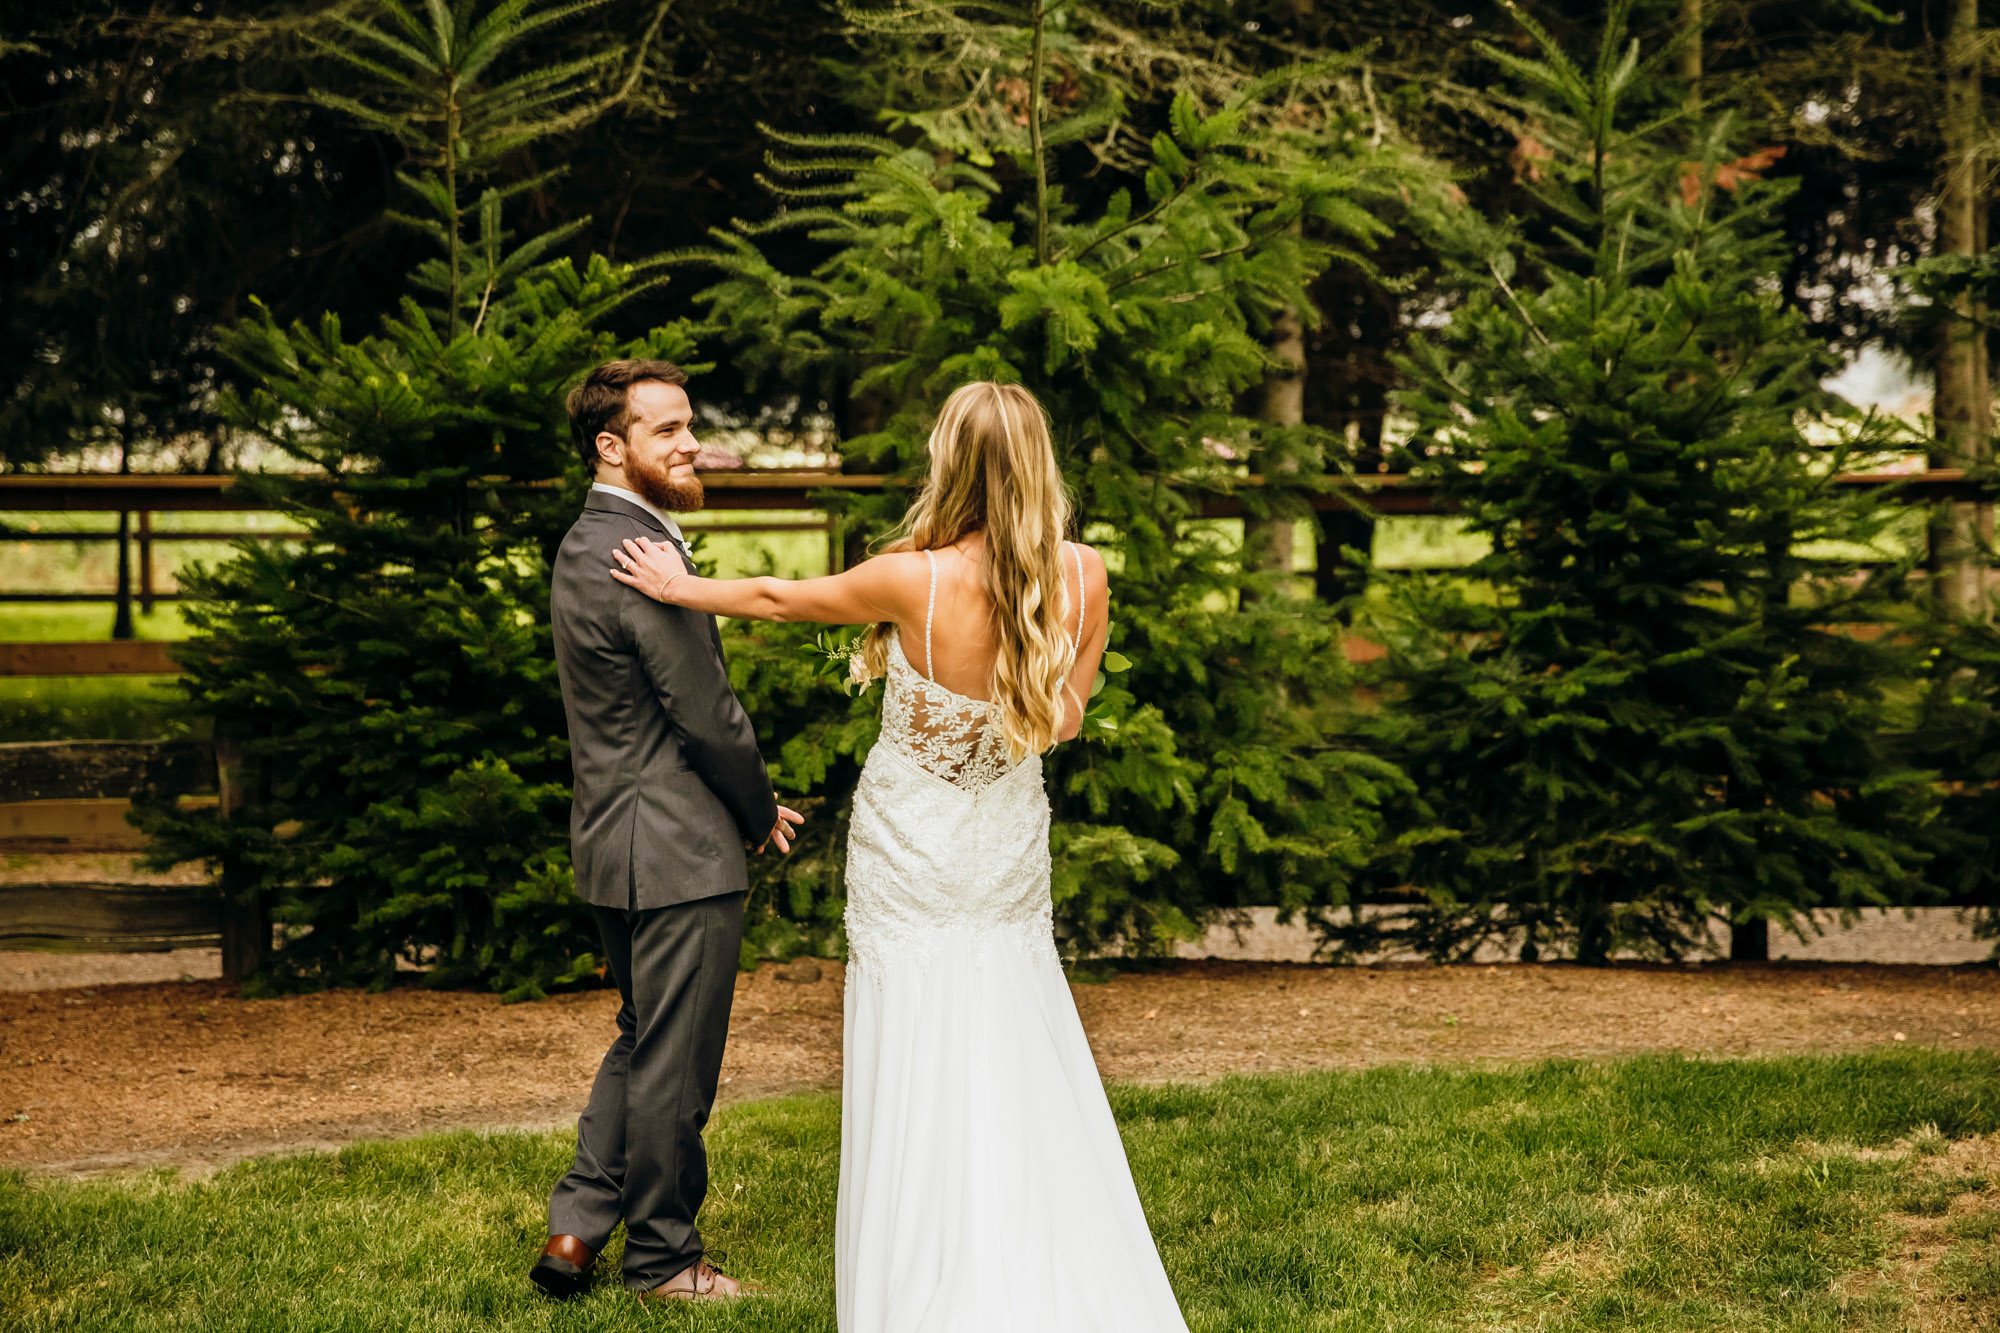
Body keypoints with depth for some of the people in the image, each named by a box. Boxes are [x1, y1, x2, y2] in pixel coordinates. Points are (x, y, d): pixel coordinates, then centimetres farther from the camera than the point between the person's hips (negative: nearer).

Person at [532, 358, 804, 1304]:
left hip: (615, 842, 10)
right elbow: (707, 714, -18)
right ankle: (662, 1258, 14)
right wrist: (763, 813, -2)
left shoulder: (584, 545, 13)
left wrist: (745, 801, 14)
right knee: (673, 1064, 3)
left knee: (642, 1044, 21)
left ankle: (577, 1226, 20)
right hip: (679, 849, -10)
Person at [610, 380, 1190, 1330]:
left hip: (913, 863, -4)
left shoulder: (918, 579, -23)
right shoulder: (1082, 578, -13)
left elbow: (778, 598, -6)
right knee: (1021, 1091, 15)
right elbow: (1064, 719, -2)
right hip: (1010, 871, 4)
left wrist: (682, 587, 11)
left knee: (918, 1101, 6)